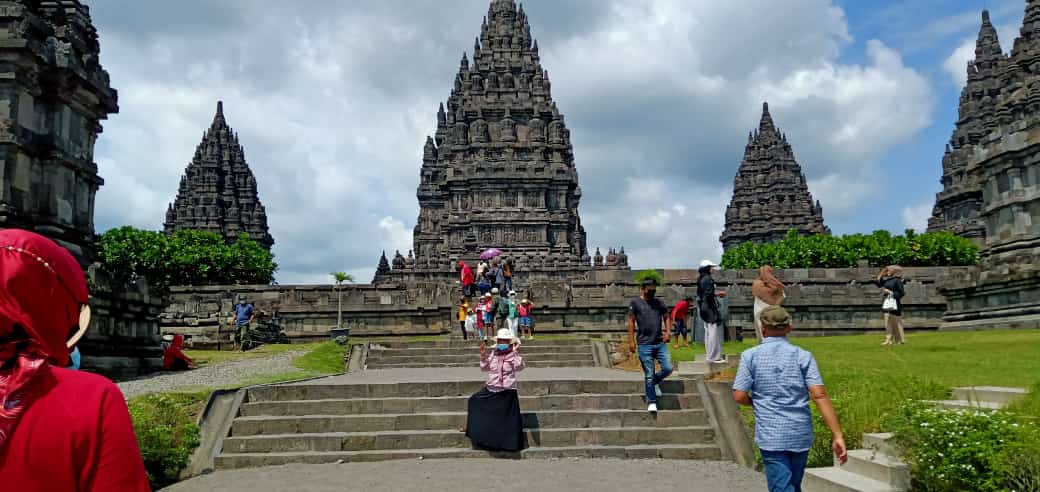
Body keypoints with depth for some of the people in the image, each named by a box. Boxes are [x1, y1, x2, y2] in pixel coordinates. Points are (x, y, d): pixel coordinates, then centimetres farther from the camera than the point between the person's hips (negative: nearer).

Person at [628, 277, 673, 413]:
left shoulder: (659, 302, 12)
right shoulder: (635, 303, 0)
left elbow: (667, 317, 19)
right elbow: (631, 322, -1)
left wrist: (668, 331, 1)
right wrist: (631, 341, -6)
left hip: (660, 343, 4)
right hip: (644, 345, -4)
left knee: (668, 368, -4)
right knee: (649, 375, 1)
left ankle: (655, 382, 28)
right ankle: (651, 402, 13)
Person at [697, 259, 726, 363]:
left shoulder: (701, 279, 14)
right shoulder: (708, 279, -15)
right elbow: (708, 294, -22)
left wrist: (715, 294, 16)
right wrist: (718, 294, -6)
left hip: (703, 307, 10)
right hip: (710, 308, -10)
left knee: (708, 332, 14)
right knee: (714, 332, -7)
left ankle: (709, 354, 20)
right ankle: (714, 357, -7)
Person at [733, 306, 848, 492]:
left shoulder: (750, 356, -5)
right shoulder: (803, 356, -2)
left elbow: (739, 396, -9)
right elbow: (819, 395, -11)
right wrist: (837, 435, -13)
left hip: (771, 436, -3)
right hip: (801, 435, 3)